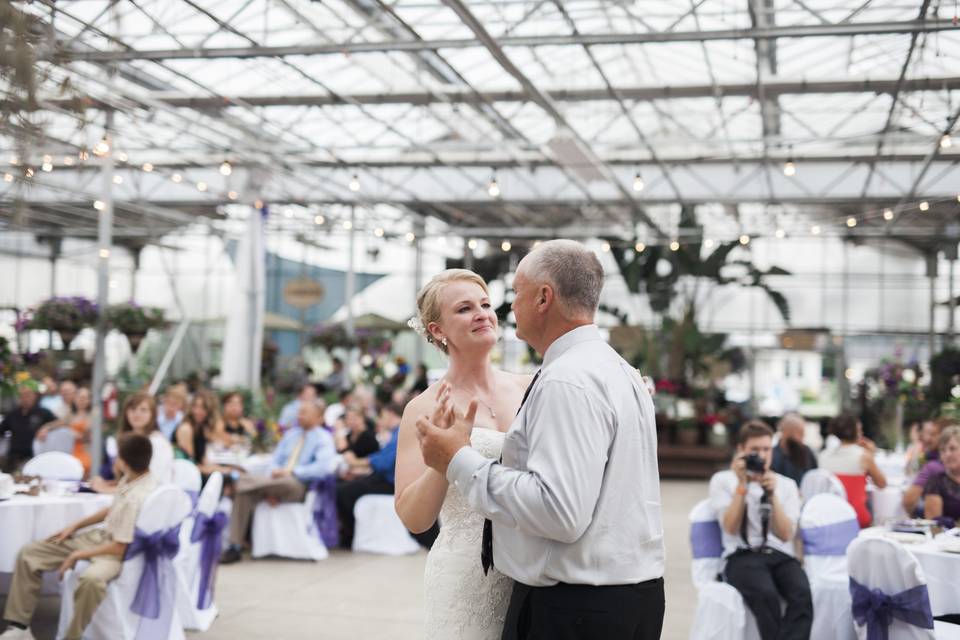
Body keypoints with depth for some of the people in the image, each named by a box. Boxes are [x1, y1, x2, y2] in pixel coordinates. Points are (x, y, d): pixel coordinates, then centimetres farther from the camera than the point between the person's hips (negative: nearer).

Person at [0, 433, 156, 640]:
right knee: (28, 554, 5)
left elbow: (119, 548, -24)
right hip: (99, 535, 10)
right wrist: (75, 526, 14)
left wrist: (78, 555, -13)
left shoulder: (136, 499, -30)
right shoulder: (132, 477, -4)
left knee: (91, 579, -45)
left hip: (118, 552, -10)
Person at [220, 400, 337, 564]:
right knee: (243, 480, -22)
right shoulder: (290, 434, 23)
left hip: (299, 487, -5)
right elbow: (276, 460, 19)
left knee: (288, 481, -41)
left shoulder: (324, 438, 3)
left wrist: (291, 471, -18)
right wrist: (274, 476, -4)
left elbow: (324, 466, -14)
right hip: (277, 482, 6)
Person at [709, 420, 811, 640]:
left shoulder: (786, 484, 15)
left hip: (780, 556, 3)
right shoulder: (723, 480, 10)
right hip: (743, 556, -2)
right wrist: (742, 485, -8)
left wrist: (772, 495, -10)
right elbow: (731, 528, -4)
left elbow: (785, 535, 2)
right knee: (766, 595, -36)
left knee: (803, 595, -32)